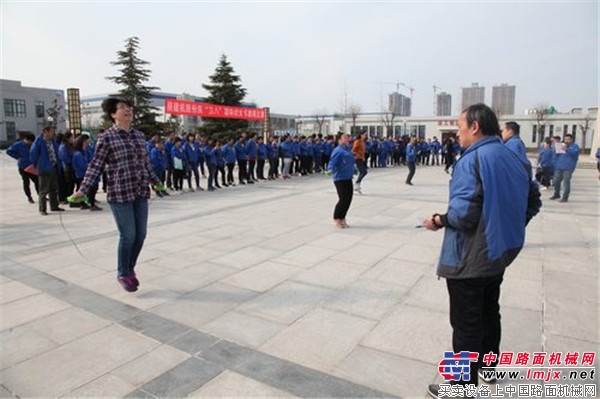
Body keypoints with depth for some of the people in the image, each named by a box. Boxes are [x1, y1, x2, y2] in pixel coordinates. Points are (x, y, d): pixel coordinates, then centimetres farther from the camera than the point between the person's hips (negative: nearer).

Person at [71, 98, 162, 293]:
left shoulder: (139, 135, 10)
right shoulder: (106, 137, -6)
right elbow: (96, 165, -6)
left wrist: (157, 182, 23)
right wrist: (83, 189, -14)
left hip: (141, 192, 6)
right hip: (120, 194, -6)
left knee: (140, 235, 9)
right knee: (128, 236, -2)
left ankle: (130, 268, 31)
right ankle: (123, 274, 21)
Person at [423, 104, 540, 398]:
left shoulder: (472, 160, -20)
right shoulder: (512, 158, 6)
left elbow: (463, 213, -28)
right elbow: (531, 205, 12)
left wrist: (439, 220, -11)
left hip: (469, 258, -9)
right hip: (498, 253, 9)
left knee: (466, 324, 3)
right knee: (489, 312, 25)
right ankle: (488, 364, 45)